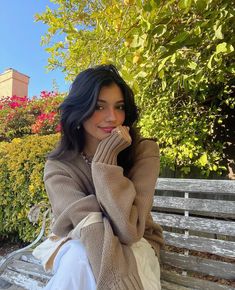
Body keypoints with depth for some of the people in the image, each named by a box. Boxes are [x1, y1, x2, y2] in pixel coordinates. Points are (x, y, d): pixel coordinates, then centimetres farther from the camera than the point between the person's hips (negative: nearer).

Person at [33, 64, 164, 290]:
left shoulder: (144, 151, -20)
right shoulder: (58, 167, -17)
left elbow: (128, 229, -29)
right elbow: (89, 226, -27)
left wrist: (106, 158, -33)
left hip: (136, 247, 0)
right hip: (77, 249, 1)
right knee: (80, 258, -33)